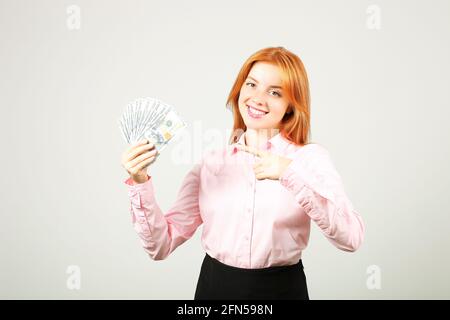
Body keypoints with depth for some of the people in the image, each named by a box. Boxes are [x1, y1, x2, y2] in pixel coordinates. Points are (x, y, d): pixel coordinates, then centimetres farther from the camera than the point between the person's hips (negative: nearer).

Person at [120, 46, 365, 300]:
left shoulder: (311, 157, -7)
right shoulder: (212, 162, 0)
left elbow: (352, 237, -20)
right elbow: (162, 245, -3)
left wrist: (292, 175, -29)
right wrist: (140, 183, -16)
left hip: (282, 288, -1)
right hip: (214, 288, 2)